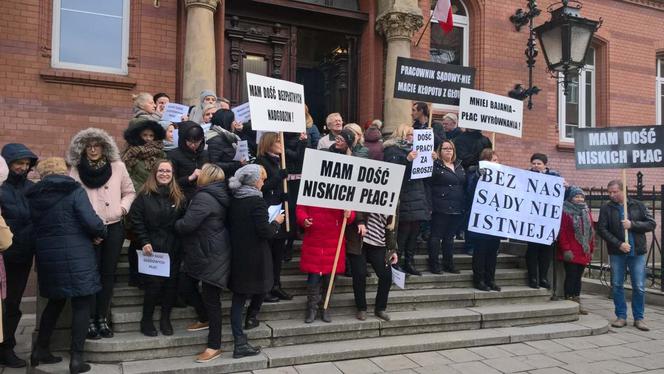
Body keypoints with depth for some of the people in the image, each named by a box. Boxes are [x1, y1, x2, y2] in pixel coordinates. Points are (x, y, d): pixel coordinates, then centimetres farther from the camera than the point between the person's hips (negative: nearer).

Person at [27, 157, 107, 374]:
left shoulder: (34, 196, 7)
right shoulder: (74, 191, -9)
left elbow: (34, 227, 9)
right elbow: (91, 222, -17)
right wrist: (101, 233, 3)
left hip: (47, 256, 6)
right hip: (76, 256, -5)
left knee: (56, 301, 23)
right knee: (82, 304, 4)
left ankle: (40, 350, 29)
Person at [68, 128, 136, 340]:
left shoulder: (118, 167, 4)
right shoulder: (76, 170, 1)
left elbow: (129, 192, 12)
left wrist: (123, 208, -4)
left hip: (114, 227, 2)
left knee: (108, 274, 7)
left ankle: (103, 319, 18)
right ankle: (90, 321, 12)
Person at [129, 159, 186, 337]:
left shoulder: (178, 196, 8)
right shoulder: (144, 195, -1)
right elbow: (136, 220, -5)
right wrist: (144, 242, -13)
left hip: (173, 250, 3)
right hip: (152, 249, -3)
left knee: (171, 284, 5)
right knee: (153, 285, -3)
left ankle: (165, 319, 21)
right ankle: (146, 320, 15)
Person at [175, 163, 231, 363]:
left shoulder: (204, 198, -21)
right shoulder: (218, 196, 10)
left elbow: (186, 225, -24)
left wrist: (175, 223, -4)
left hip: (210, 255, -10)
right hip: (211, 252, 10)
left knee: (211, 298, -2)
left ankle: (215, 346, 6)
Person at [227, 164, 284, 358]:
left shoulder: (234, 200, 5)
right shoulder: (257, 201, -17)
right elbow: (265, 232, -20)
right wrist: (277, 222, -2)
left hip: (236, 255, 7)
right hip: (255, 257, -7)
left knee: (238, 296, 7)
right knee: (260, 286, 21)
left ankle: (240, 344, 9)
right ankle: (251, 317, 37)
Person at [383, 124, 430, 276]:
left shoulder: (413, 149, 22)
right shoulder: (392, 149, -2)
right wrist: (407, 159, -24)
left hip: (418, 199, 7)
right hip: (404, 199, -7)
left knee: (414, 232, 7)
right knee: (403, 232, -10)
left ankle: (409, 263, 15)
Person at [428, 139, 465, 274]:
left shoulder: (459, 166, 15)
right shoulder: (435, 165, -4)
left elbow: (465, 184, 20)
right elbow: (428, 181, -16)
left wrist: (465, 205, 12)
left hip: (457, 208, 6)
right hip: (441, 207, -6)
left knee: (450, 236, 14)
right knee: (436, 236, 1)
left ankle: (449, 264, 22)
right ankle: (434, 264, 7)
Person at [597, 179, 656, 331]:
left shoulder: (638, 206, 4)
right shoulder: (606, 208, 1)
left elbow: (652, 224, 1)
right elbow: (602, 230, -4)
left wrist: (632, 224, -14)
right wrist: (619, 244, -13)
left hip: (637, 252, 0)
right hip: (617, 253, 0)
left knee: (639, 287, 2)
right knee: (616, 286, 5)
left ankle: (639, 318, 14)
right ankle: (621, 317, 17)